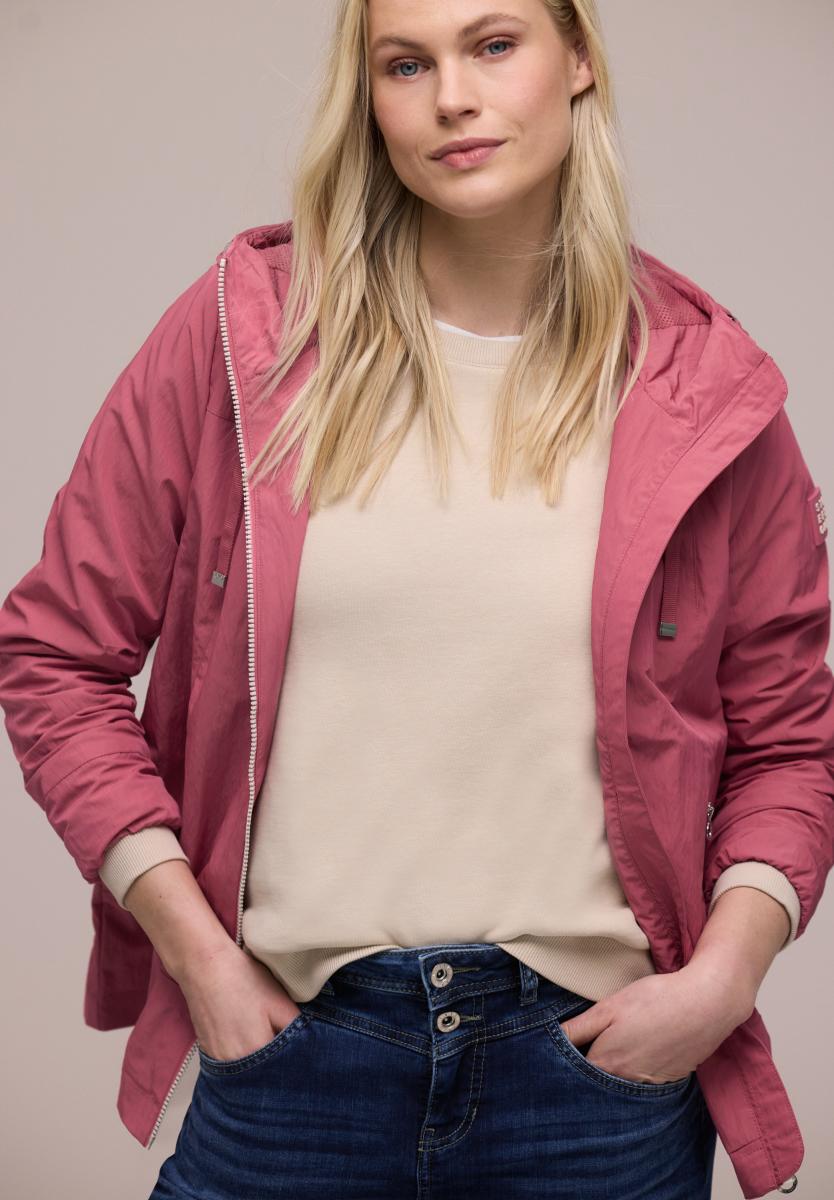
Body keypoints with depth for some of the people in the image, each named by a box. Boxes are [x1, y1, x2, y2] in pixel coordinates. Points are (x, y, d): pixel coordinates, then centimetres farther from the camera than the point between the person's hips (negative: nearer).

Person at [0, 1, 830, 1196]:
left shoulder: (703, 392, -1)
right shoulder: (239, 333, -3)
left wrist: (724, 974, -7)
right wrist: (198, 952, -4)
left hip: (597, 1056, 1)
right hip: (287, 1043, 0)